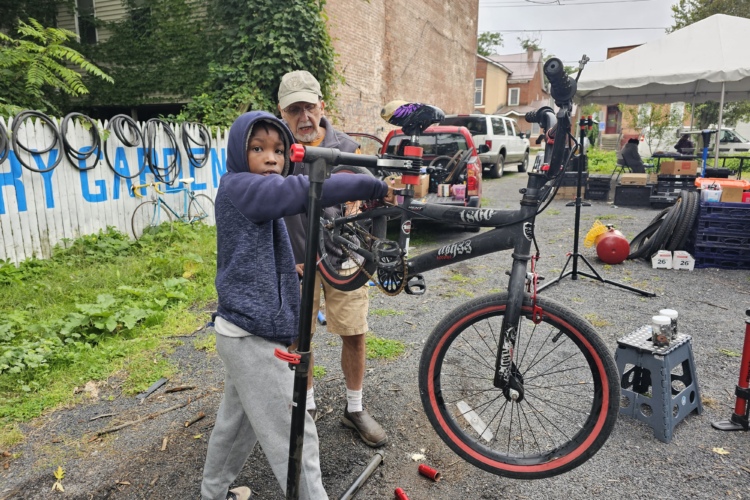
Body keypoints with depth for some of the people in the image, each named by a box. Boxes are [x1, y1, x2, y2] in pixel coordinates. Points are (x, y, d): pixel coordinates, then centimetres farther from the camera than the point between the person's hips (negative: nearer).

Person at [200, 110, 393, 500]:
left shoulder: (254, 196, 15)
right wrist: (374, 187, -25)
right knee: (294, 437, -2)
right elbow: (305, 189, -30)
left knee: (236, 420, 25)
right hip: (253, 336, -10)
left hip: (243, 330, 10)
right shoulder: (239, 187, -16)